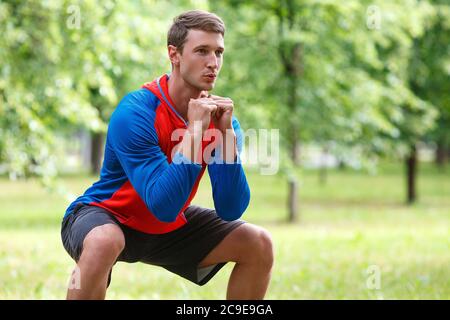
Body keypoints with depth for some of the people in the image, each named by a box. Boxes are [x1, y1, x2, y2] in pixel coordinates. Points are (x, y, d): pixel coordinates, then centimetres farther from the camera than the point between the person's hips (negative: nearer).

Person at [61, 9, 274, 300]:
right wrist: (194, 133, -38)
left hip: (171, 228, 6)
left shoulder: (220, 116, -9)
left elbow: (231, 211, -17)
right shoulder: (134, 113, -27)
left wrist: (226, 135, -26)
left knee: (259, 244, -8)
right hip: (107, 217, -6)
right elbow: (163, 207, -34)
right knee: (103, 242, -41)